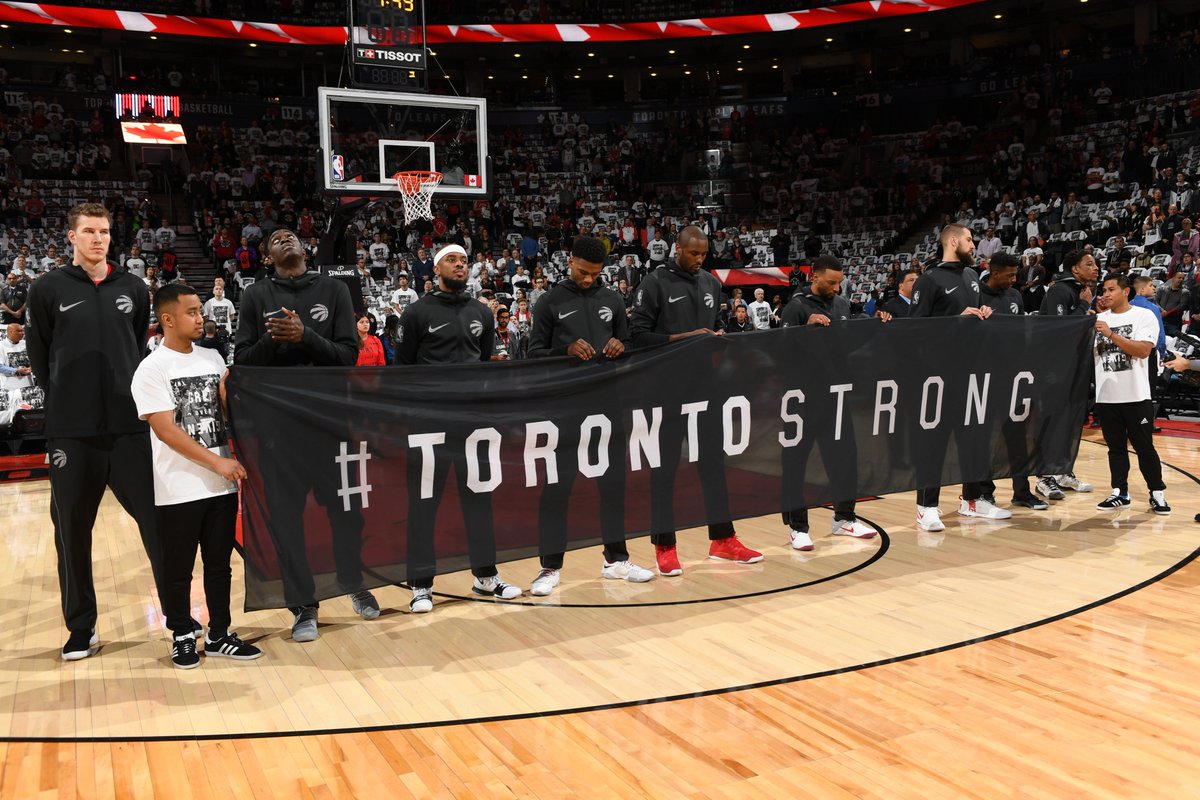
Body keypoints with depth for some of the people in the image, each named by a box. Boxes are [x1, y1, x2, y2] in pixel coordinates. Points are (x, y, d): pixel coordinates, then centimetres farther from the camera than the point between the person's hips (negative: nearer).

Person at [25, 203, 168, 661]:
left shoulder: (133, 289, 9)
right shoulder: (48, 290, 3)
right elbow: (39, 357, 6)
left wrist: (130, 395, 9)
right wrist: (66, 401, 3)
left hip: (130, 426, 1)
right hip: (72, 432, -1)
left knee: (157, 521, 1)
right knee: (73, 532, 7)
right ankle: (81, 629, 20)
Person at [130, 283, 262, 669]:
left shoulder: (213, 359, 9)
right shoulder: (151, 369, -8)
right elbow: (166, 430, -14)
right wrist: (216, 463, -17)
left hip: (221, 485, 5)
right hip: (179, 490, -5)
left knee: (219, 564, 12)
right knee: (178, 569, 8)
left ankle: (219, 635, 24)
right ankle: (182, 637, 23)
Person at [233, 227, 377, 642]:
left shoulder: (333, 289, 5)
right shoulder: (257, 296, 6)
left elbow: (349, 354, -2)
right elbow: (242, 358, 3)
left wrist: (305, 337, -17)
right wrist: (271, 339, -15)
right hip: (276, 420, 0)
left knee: (346, 505, 7)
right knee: (285, 513, 4)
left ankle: (354, 583, 31)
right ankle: (304, 606, 16)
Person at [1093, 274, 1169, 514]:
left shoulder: (1144, 316, -3)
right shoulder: (1099, 319, 10)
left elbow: (1143, 350, -17)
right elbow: (1088, 354, 11)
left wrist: (1111, 334, -21)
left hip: (1136, 395, -4)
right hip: (1106, 396, 4)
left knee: (1144, 447, 3)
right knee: (1115, 447, 9)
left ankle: (1157, 493, 15)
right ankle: (1120, 493, 17)